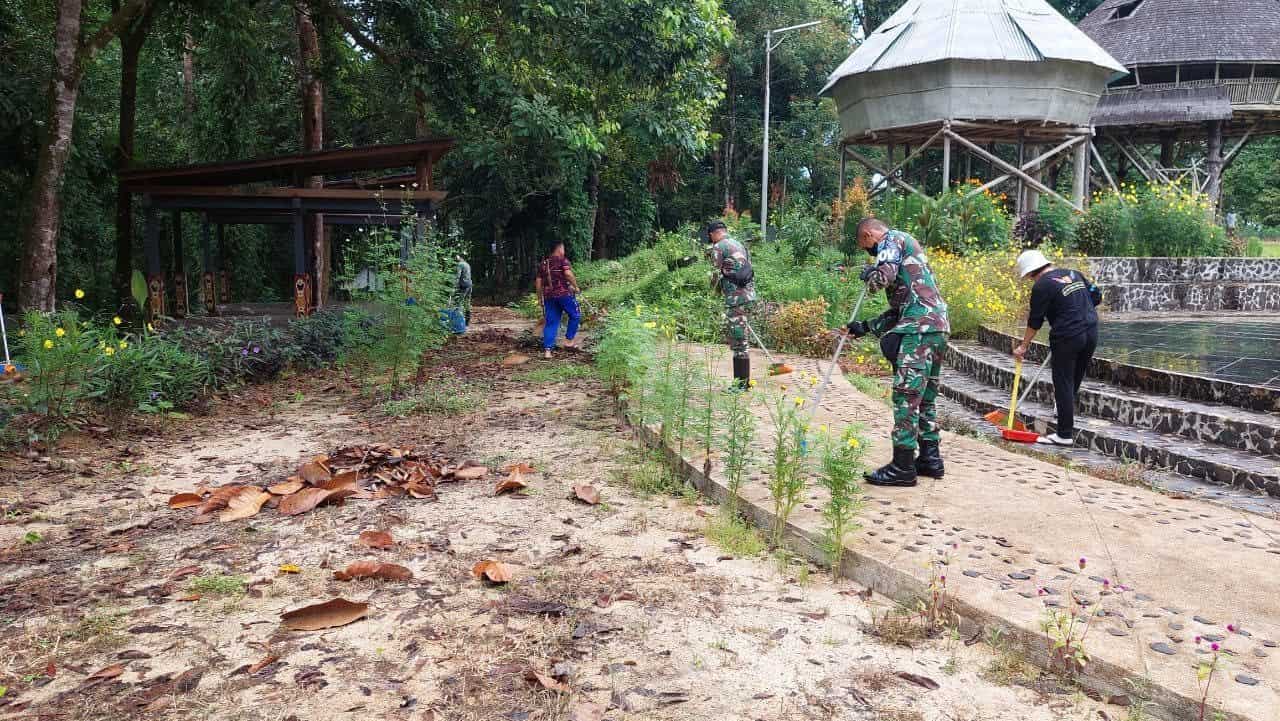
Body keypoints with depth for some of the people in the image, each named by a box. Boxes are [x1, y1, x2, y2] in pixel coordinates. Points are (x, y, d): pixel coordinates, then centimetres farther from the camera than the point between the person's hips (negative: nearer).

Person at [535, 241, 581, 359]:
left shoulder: (543, 263, 15)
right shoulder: (562, 260, -2)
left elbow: (538, 281, 13)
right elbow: (568, 274, -19)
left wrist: (540, 297, 19)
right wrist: (576, 286, -8)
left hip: (548, 296, 5)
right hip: (564, 293, -5)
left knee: (550, 323, 7)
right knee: (575, 316, 15)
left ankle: (547, 350, 0)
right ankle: (569, 340, 14)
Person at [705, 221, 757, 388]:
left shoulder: (718, 247, -4)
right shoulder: (740, 245, 21)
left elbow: (715, 275, -6)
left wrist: (715, 289, 12)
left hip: (735, 297, -8)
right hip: (749, 294, 8)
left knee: (738, 341, -5)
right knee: (740, 338, 16)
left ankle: (741, 383, -3)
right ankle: (744, 380, 19)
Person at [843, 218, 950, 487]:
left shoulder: (892, 239, 2)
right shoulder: (909, 248, 30)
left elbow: (884, 274, -21)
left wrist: (868, 276, 2)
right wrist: (866, 327, 27)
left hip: (920, 328, -10)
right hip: (937, 326, 10)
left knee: (906, 396, -8)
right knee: (925, 397, 16)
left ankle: (903, 466, -6)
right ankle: (930, 459, 22)